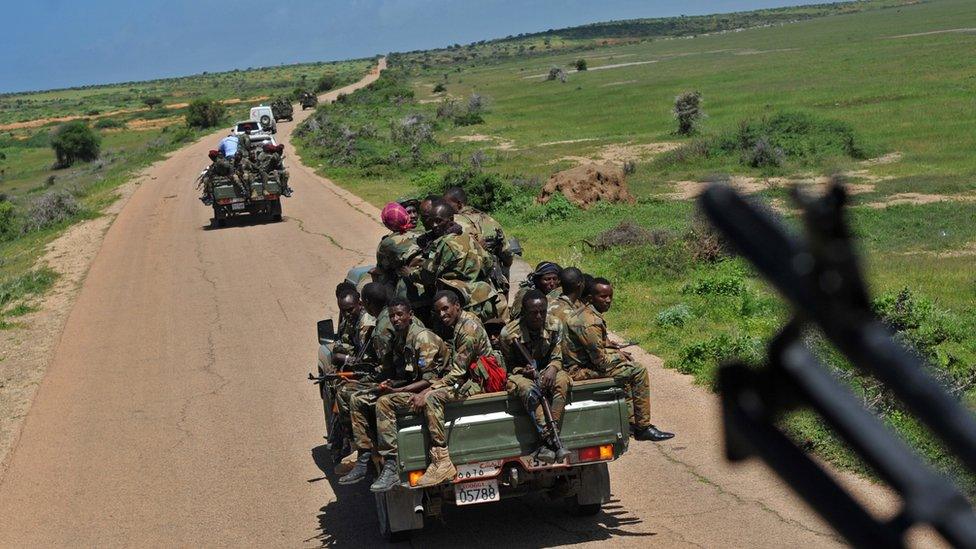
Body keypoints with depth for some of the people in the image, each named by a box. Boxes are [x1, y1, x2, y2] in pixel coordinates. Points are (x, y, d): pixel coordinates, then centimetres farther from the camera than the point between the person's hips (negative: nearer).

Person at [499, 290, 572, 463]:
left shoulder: (555, 326, -7)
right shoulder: (508, 333, -15)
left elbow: (557, 358, -3)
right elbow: (509, 366, -4)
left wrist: (552, 369, -27)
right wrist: (524, 370, -25)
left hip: (546, 372, 3)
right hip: (520, 374, -2)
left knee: (562, 382, -32)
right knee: (530, 391, -38)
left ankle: (547, 442, -36)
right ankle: (553, 441, -42)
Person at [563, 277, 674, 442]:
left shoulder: (586, 313, 9)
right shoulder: (590, 323, -24)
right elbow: (601, 361, -22)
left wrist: (618, 353, 8)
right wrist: (619, 356, -3)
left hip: (579, 364, 11)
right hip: (581, 371, -11)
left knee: (629, 366, 26)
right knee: (638, 371, -13)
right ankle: (643, 427, -6)